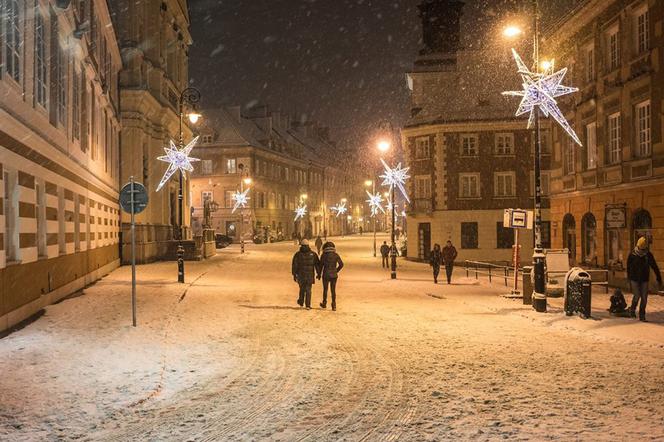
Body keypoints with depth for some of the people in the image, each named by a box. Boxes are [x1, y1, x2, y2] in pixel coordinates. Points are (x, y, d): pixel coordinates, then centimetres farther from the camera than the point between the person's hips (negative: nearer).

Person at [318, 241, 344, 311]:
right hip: (334, 275, 2)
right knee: (333, 290, 8)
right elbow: (341, 264, -1)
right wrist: (336, 271, 12)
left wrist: (319, 274, 6)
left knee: (325, 289, 15)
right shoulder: (336, 255, 0)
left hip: (326, 275, -1)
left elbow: (321, 265, -5)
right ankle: (334, 306, 4)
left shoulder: (324, 255, -6)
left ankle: (324, 303, 28)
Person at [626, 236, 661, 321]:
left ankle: (642, 315, 8)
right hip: (635, 279, -2)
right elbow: (628, 268, 2)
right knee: (637, 296, -8)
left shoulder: (648, 255, -3)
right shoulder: (632, 255, -6)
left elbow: (655, 267, 1)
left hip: (644, 280, 2)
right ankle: (632, 310, 19)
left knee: (644, 298, -1)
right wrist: (629, 279, 3)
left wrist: (659, 279, -1)